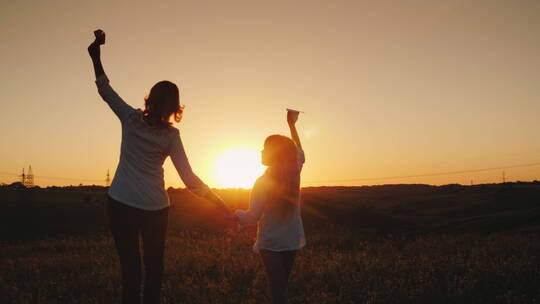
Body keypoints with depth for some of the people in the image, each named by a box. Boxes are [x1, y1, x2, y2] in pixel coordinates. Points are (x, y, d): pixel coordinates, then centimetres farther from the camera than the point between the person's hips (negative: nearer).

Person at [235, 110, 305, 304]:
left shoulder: (263, 182, -16)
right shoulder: (294, 174, -1)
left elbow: (252, 217, -15)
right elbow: (299, 152, 19)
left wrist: (236, 213, 5)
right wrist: (292, 125, 25)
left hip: (270, 243, -5)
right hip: (292, 241, 6)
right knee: (282, 286, 16)